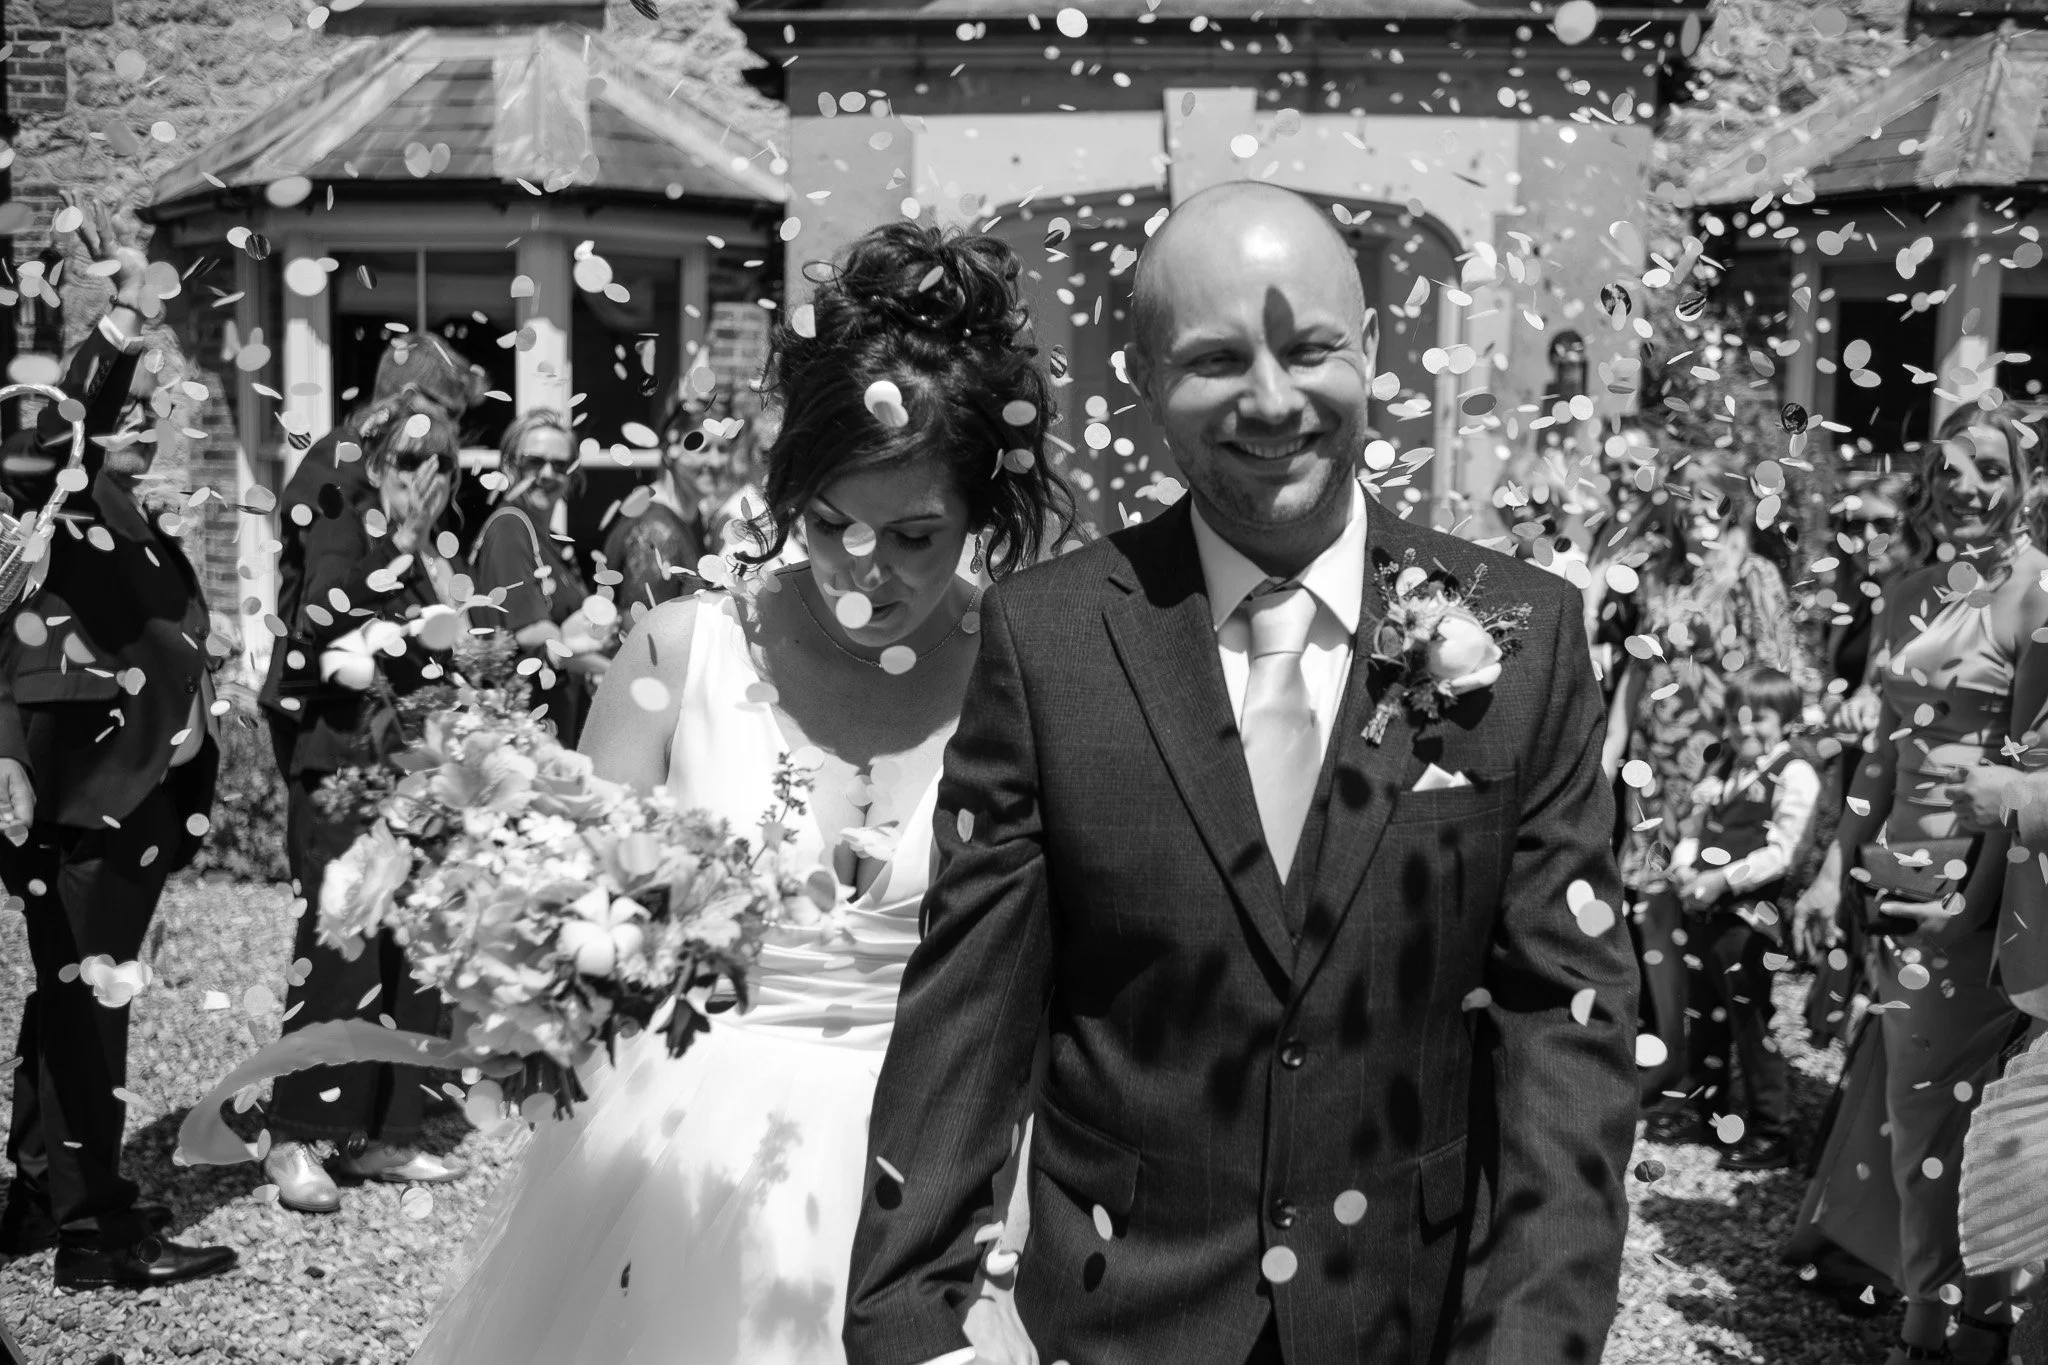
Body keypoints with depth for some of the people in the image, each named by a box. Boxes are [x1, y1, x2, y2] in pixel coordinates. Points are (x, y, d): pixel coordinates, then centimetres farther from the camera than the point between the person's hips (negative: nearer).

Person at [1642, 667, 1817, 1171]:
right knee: (1703, 1015, 18)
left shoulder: (1794, 776, -9)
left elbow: (1779, 852, -15)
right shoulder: (1722, 771, 15)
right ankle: (1700, 1102, 34)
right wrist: (1684, 868, -3)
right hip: (1704, 911, 7)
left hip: (1751, 916, -7)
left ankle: (1771, 1133, 2)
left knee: (1751, 1021, -6)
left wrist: (1723, 879, -21)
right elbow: (1695, 830, 17)